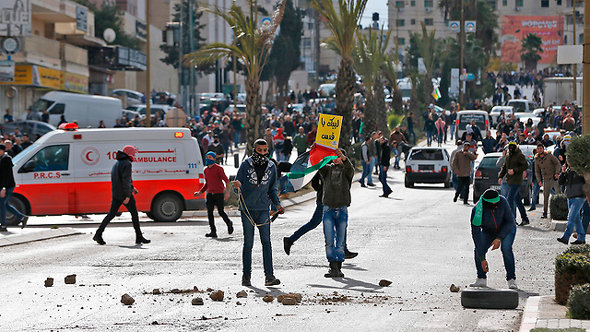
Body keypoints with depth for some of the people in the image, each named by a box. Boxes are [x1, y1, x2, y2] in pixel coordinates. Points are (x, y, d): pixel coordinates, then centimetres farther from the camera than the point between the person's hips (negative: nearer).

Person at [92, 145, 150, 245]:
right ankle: (139, 237, 8)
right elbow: (126, 180, -21)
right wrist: (127, 196, -23)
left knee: (111, 214, 6)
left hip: (116, 194, 8)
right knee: (134, 213, 3)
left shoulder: (117, 163, 17)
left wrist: (132, 187, 30)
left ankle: (98, 234, -3)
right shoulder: (127, 164, -13)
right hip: (124, 194, -8)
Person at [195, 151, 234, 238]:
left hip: (219, 193, -6)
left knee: (221, 211, -5)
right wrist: (200, 192, 11)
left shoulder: (219, 168, -7)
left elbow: (226, 180, -8)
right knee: (209, 212, -3)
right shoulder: (206, 170, 14)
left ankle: (229, 223, 24)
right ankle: (213, 231, -1)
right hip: (210, 194, 6)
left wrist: (227, 192, -17)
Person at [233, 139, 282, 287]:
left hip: (263, 208, 2)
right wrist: (237, 187, -22)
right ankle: (246, 275, 12)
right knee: (248, 243, 2)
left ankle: (269, 276, -12)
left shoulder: (271, 167, 8)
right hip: (247, 209, -2)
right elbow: (237, 188, 2)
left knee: (266, 241, -8)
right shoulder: (246, 165, 0)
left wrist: (277, 204, 3)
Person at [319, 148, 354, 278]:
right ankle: (333, 266, -6)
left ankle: (338, 267, 8)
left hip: (342, 210, -1)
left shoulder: (346, 169, 6)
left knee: (340, 241, 2)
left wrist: (343, 157, -36)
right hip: (328, 209, 1)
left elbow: (350, 168, -17)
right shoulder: (327, 169, 12)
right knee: (329, 241, -6)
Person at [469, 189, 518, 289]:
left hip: (507, 228, -1)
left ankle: (511, 280, -18)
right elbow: (476, 234, -31)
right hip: (488, 231, 1)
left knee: (506, 248, -27)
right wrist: (482, 259, -33)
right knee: (478, 250, -17)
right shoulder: (477, 211, -31)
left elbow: (510, 221, -19)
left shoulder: (502, 201, -32)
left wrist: (499, 238, -29)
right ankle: (481, 279, 2)